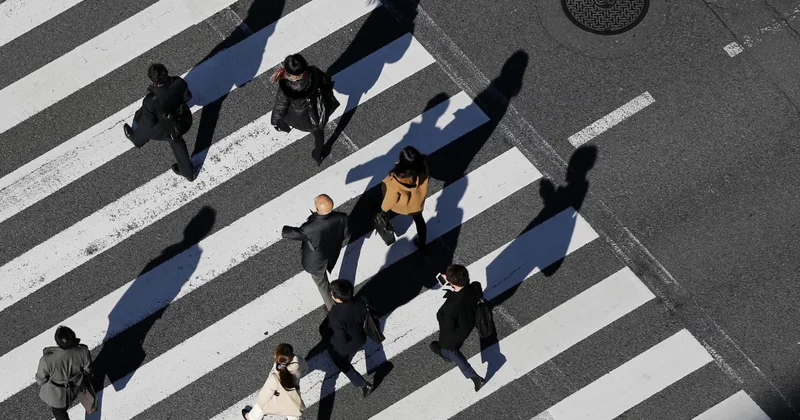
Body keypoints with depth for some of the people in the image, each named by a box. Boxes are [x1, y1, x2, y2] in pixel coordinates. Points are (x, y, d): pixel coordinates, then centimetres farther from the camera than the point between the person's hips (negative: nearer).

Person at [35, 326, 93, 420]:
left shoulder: (47, 360, -40)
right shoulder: (83, 352, -33)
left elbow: (41, 379, -19)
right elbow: (87, 369, -11)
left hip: (55, 394, -2)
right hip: (74, 387, 2)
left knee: (59, 411, 28)